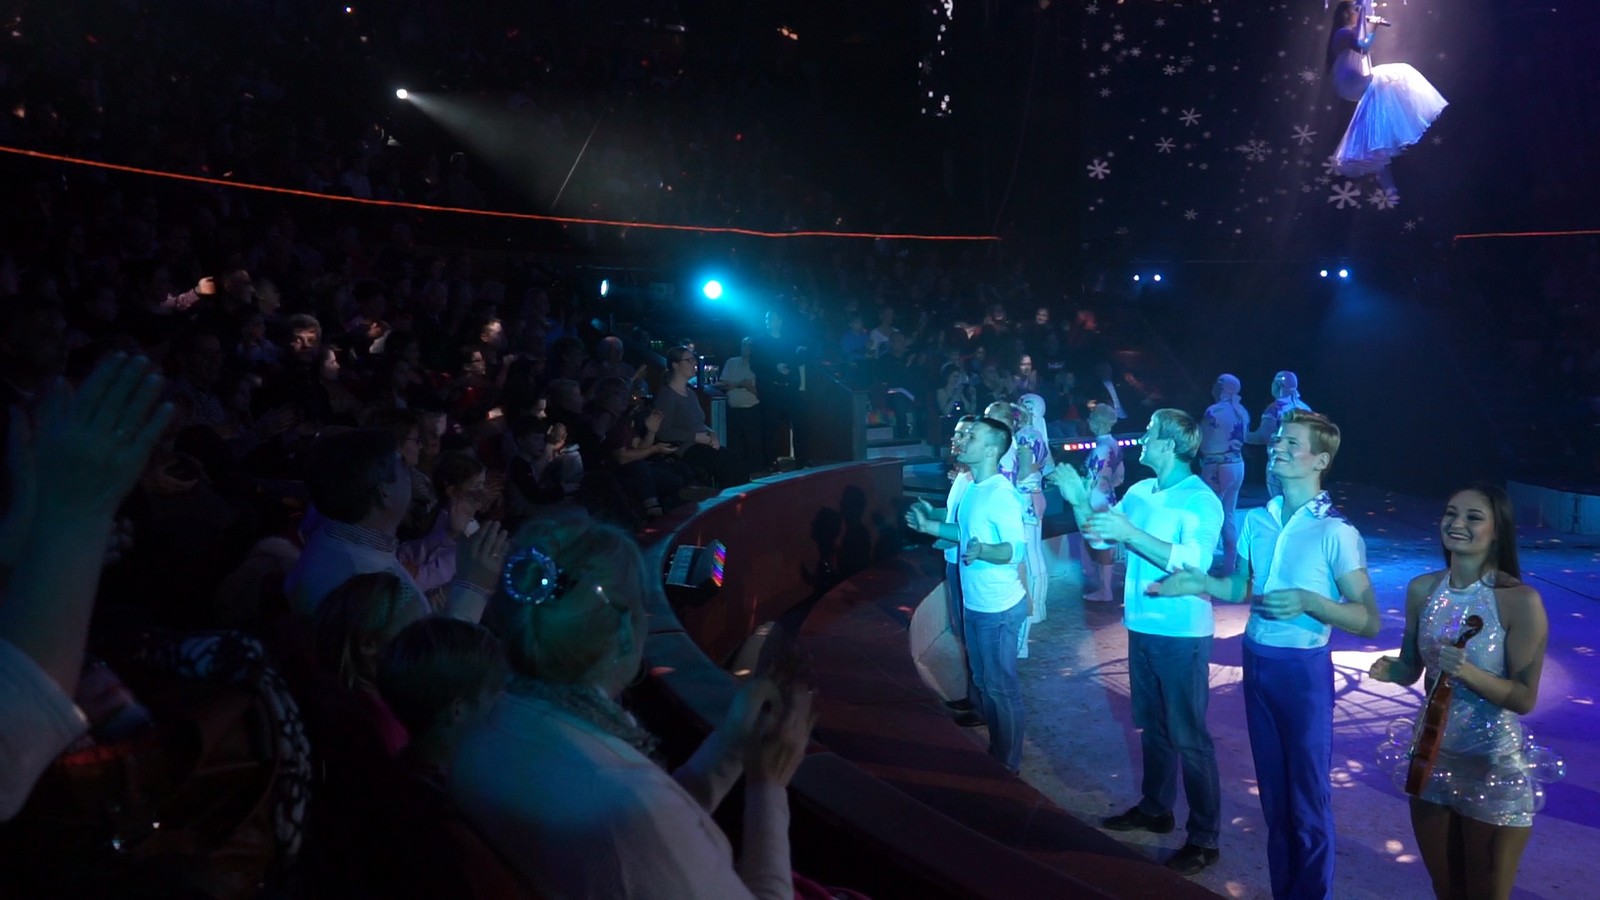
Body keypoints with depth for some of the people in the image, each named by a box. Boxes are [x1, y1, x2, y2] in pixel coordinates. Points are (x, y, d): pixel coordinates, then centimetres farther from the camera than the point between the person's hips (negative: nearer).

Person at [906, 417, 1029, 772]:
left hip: (999, 607, -9)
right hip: (974, 603, 9)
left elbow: (1017, 549, -26)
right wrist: (929, 525, 16)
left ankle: (1008, 765, 20)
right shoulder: (972, 488, 6)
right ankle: (995, 753, 35)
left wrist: (983, 551, -43)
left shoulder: (1001, 493, -22)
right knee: (983, 682, 20)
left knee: (1001, 686, 4)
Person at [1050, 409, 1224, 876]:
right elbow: (1102, 536, 12)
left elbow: (1191, 561, -28)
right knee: (1151, 725, 20)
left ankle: (1204, 838, 14)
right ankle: (1155, 808, 37)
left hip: (1181, 634, -7)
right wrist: (1079, 501, -4)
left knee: (1188, 736, 2)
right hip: (1142, 627, 7)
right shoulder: (1139, 491, 6)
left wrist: (1128, 531, -32)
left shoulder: (1202, 501, -16)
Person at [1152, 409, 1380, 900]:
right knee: (1272, 790, 19)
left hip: (1303, 670, -6)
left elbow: (1369, 621, -14)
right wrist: (1201, 583, -3)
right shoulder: (1256, 520, 2)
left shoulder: (1337, 533, -15)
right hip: (1256, 662, 6)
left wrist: (1308, 601, -28)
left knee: (1307, 798, 7)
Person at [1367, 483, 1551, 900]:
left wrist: (1470, 674, -32)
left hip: (1495, 769, -4)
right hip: (1431, 757, 4)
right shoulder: (1422, 589, -5)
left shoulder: (1521, 601, -19)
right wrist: (1390, 669, -16)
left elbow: (1525, 698, -15)